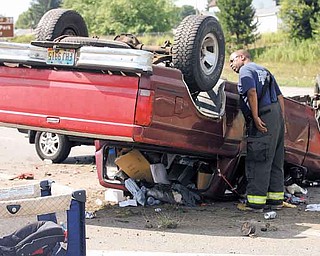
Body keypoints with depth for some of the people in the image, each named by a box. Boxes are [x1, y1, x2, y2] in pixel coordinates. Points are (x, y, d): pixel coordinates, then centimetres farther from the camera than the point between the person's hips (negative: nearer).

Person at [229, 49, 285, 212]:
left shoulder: (246, 70, 0)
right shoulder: (264, 71, 27)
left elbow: (252, 92, -18)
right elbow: (280, 97, 22)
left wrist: (255, 118, -20)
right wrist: (282, 122, 19)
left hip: (264, 118, -9)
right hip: (277, 113, 9)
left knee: (257, 161, -8)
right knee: (276, 161, 13)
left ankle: (256, 202, -9)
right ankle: (276, 199, 19)